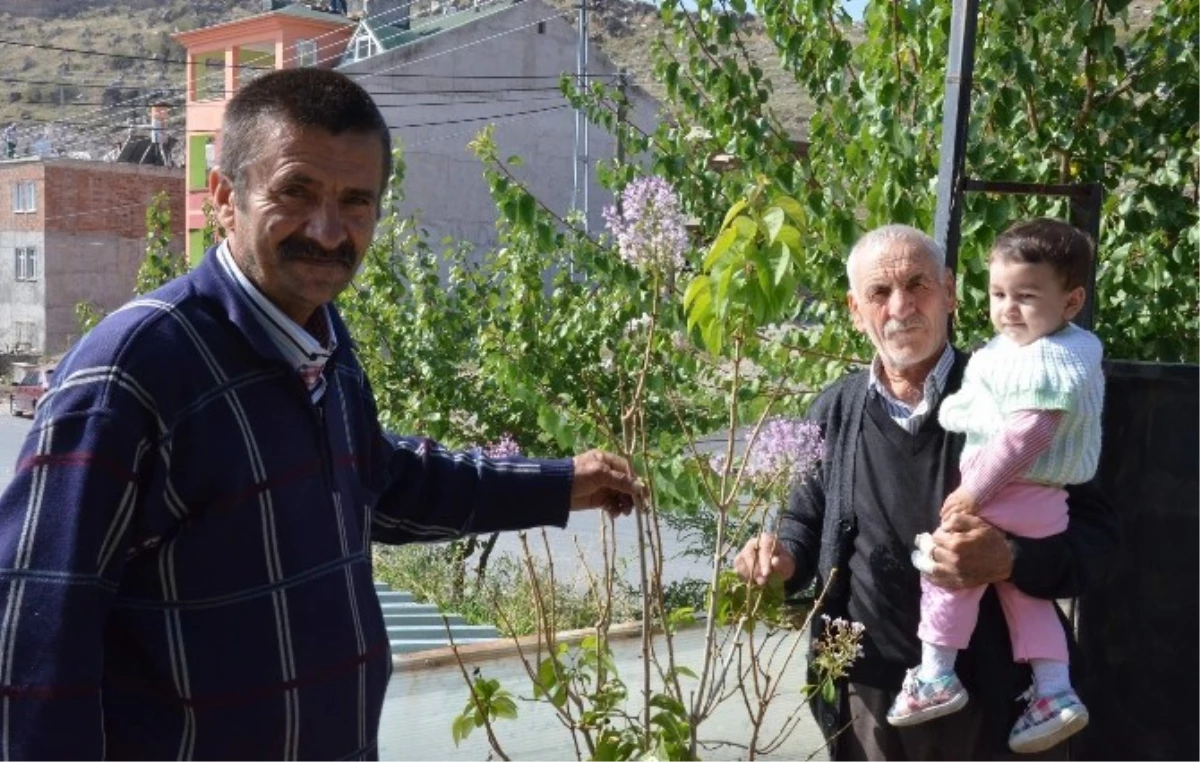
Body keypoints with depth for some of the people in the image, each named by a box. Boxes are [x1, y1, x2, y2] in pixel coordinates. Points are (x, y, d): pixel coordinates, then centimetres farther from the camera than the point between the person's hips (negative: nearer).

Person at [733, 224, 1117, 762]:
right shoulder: (833, 413, 3)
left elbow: (1095, 533, -8)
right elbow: (807, 521, 15)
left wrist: (1010, 561, -27)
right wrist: (783, 557, -7)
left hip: (994, 697, -2)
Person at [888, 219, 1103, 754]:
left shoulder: (1041, 361, -23)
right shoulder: (1077, 347, 10)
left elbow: (1027, 434, -29)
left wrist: (977, 490, -23)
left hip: (1007, 495, -10)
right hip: (1042, 499, 10)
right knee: (1021, 587, 21)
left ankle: (936, 676, 12)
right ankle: (1054, 692, 22)